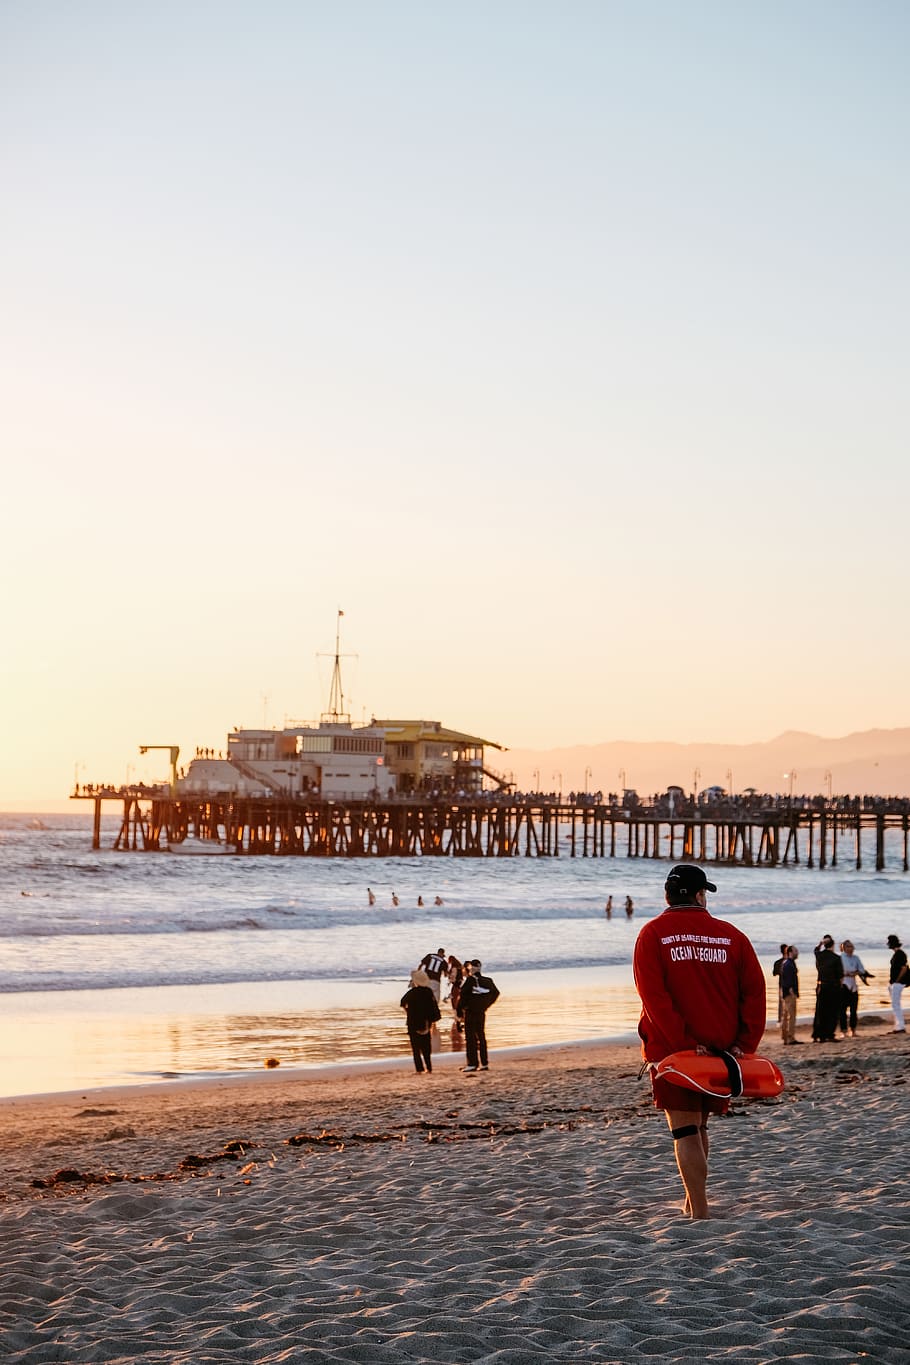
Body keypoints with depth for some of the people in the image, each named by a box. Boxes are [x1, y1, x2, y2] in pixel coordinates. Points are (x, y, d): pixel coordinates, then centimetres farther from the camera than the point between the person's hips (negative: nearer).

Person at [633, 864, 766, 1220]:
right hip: (722, 1050, 3)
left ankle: (700, 1212, -11)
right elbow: (755, 991, -2)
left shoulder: (653, 934, -1)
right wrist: (744, 1044, -5)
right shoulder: (731, 935, 6)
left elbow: (654, 996, -12)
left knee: (685, 1129, -3)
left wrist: (684, 1044, -14)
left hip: (672, 1049, -3)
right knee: (699, 1125, 19)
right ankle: (693, 1200, 29)